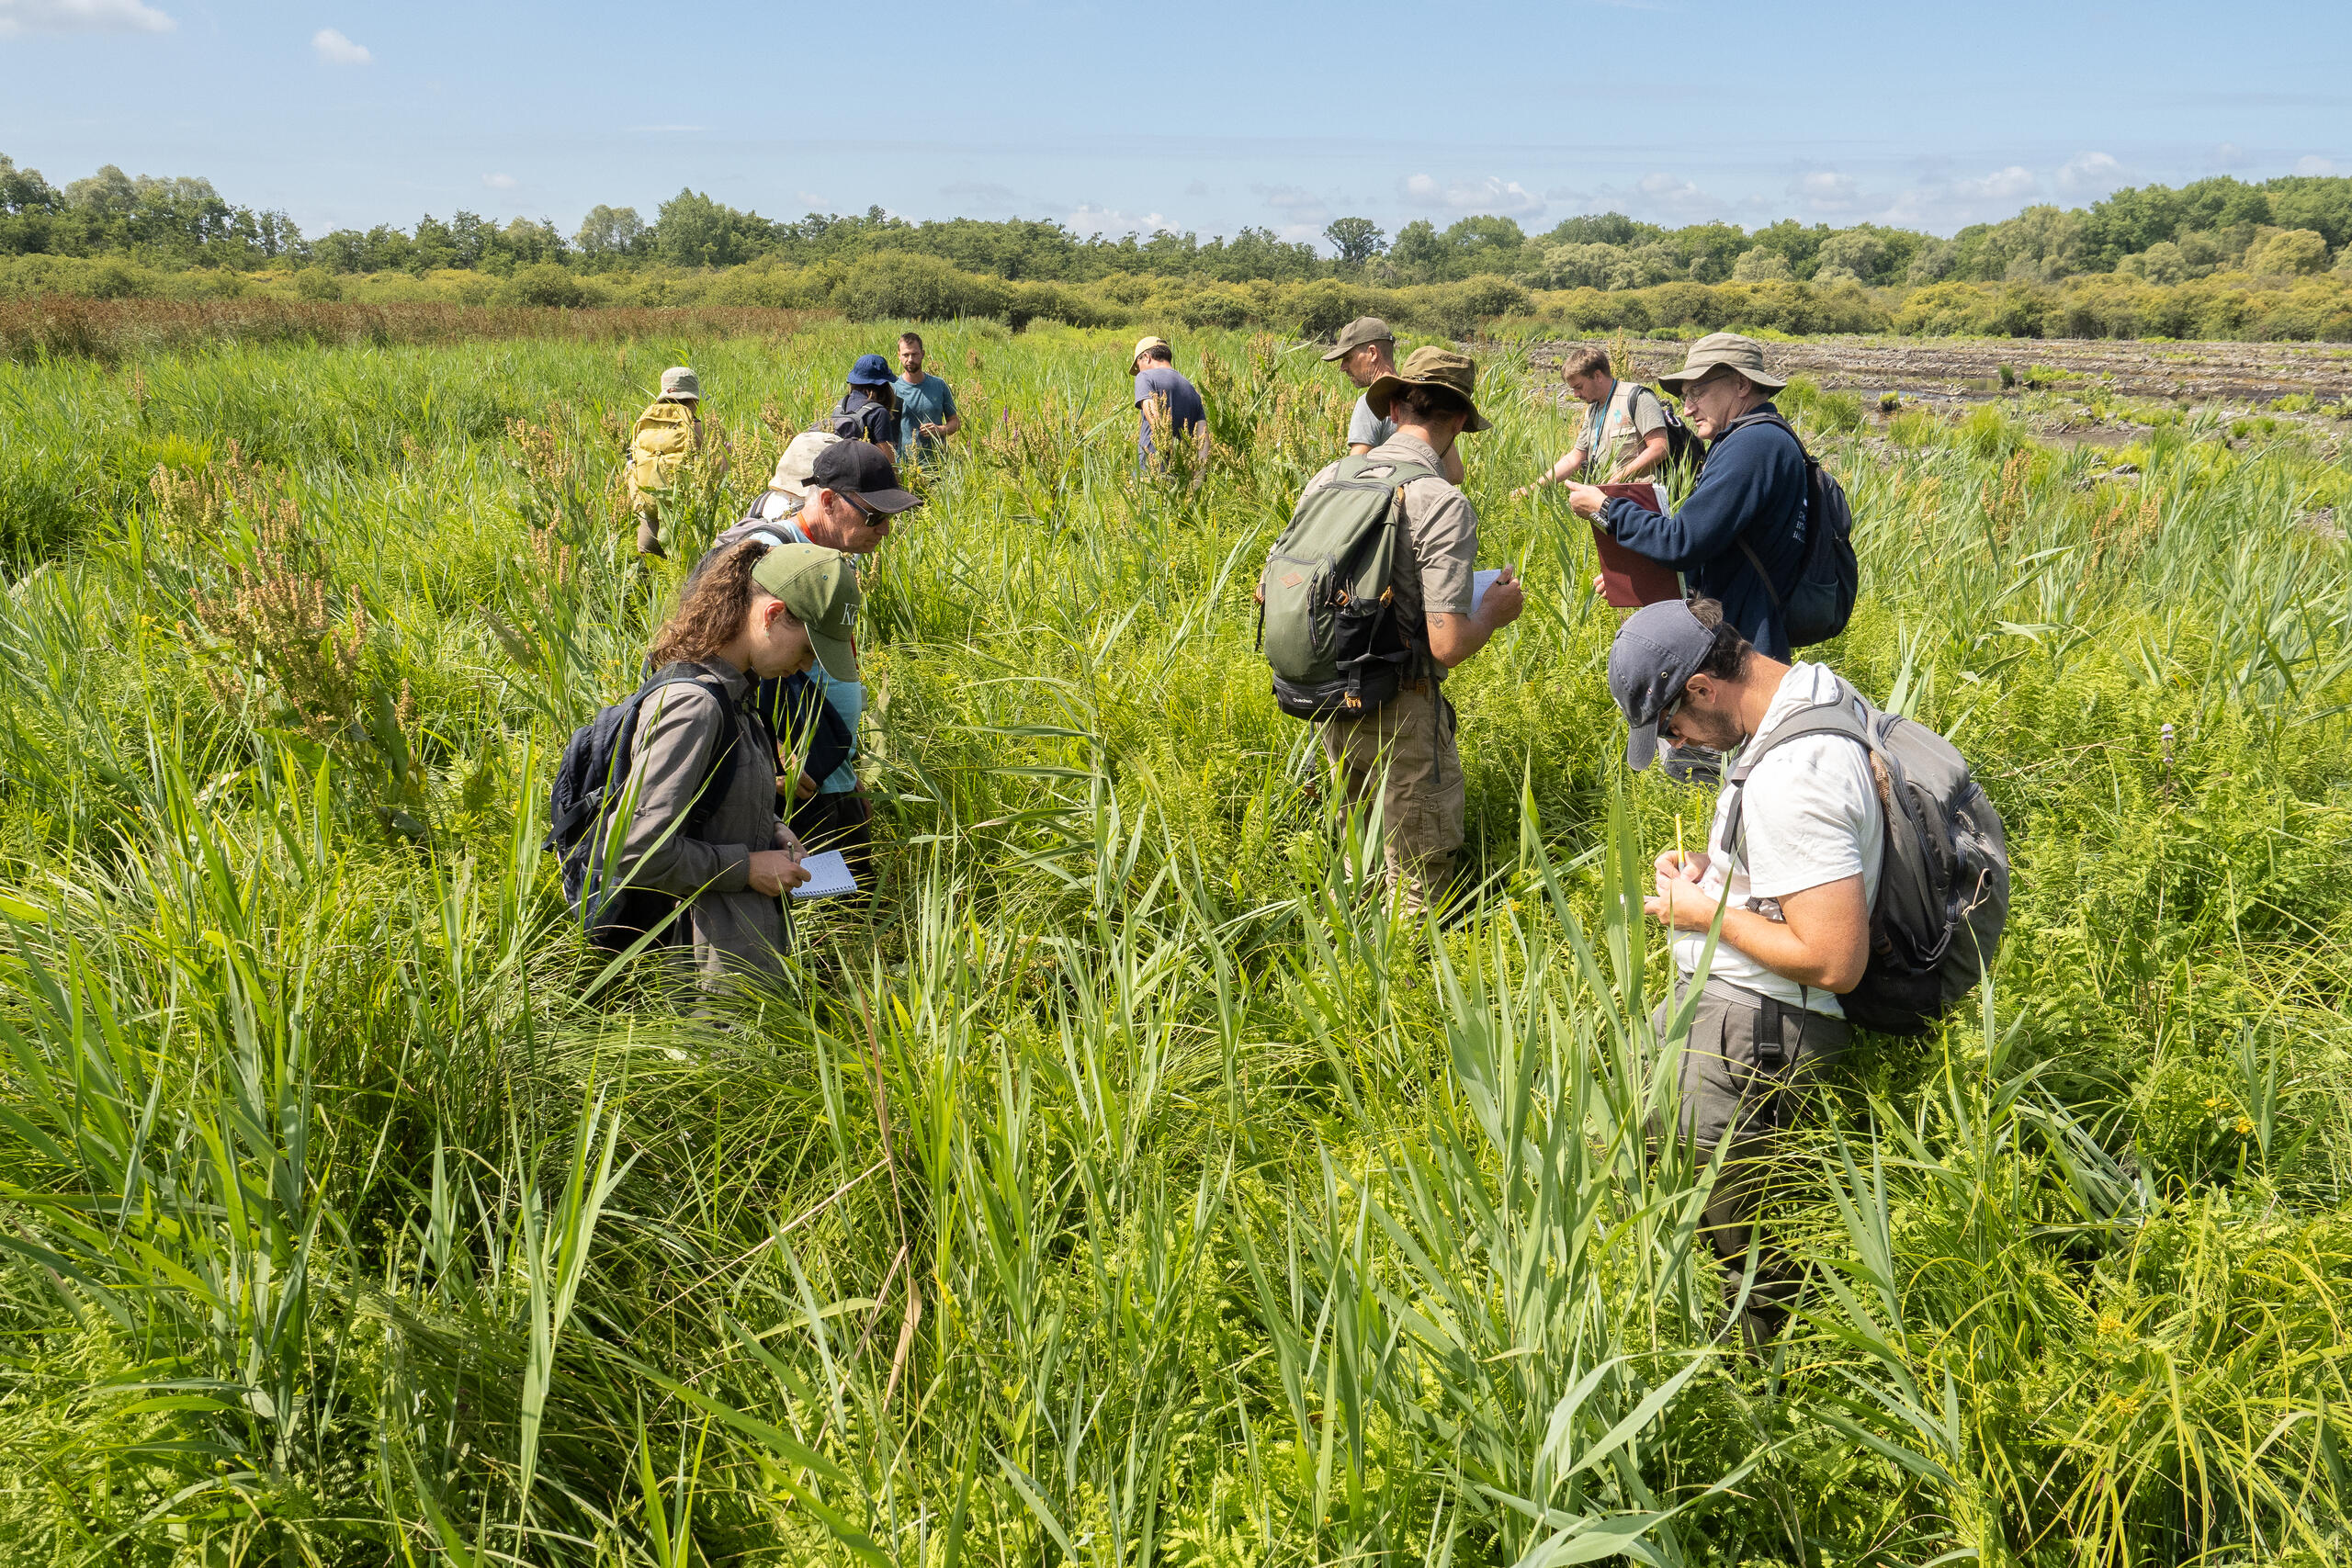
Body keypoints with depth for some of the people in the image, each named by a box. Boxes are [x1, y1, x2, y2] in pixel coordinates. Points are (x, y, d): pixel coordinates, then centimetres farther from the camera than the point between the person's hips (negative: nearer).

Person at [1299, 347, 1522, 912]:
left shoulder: (1329, 478, 1)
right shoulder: (1444, 504, -18)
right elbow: (1448, 645, -22)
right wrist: (1494, 610, -1)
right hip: (1397, 712, -7)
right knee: (1420, 880, 8)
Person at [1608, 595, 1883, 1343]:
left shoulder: (1793, 778, -29)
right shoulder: (1818, 690, 4)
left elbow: (1835, 963, -30)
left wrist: (1709, 912, -17)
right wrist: (1714, 864, 6)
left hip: (1750, 1028, -11)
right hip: (1715, 1000, 11)